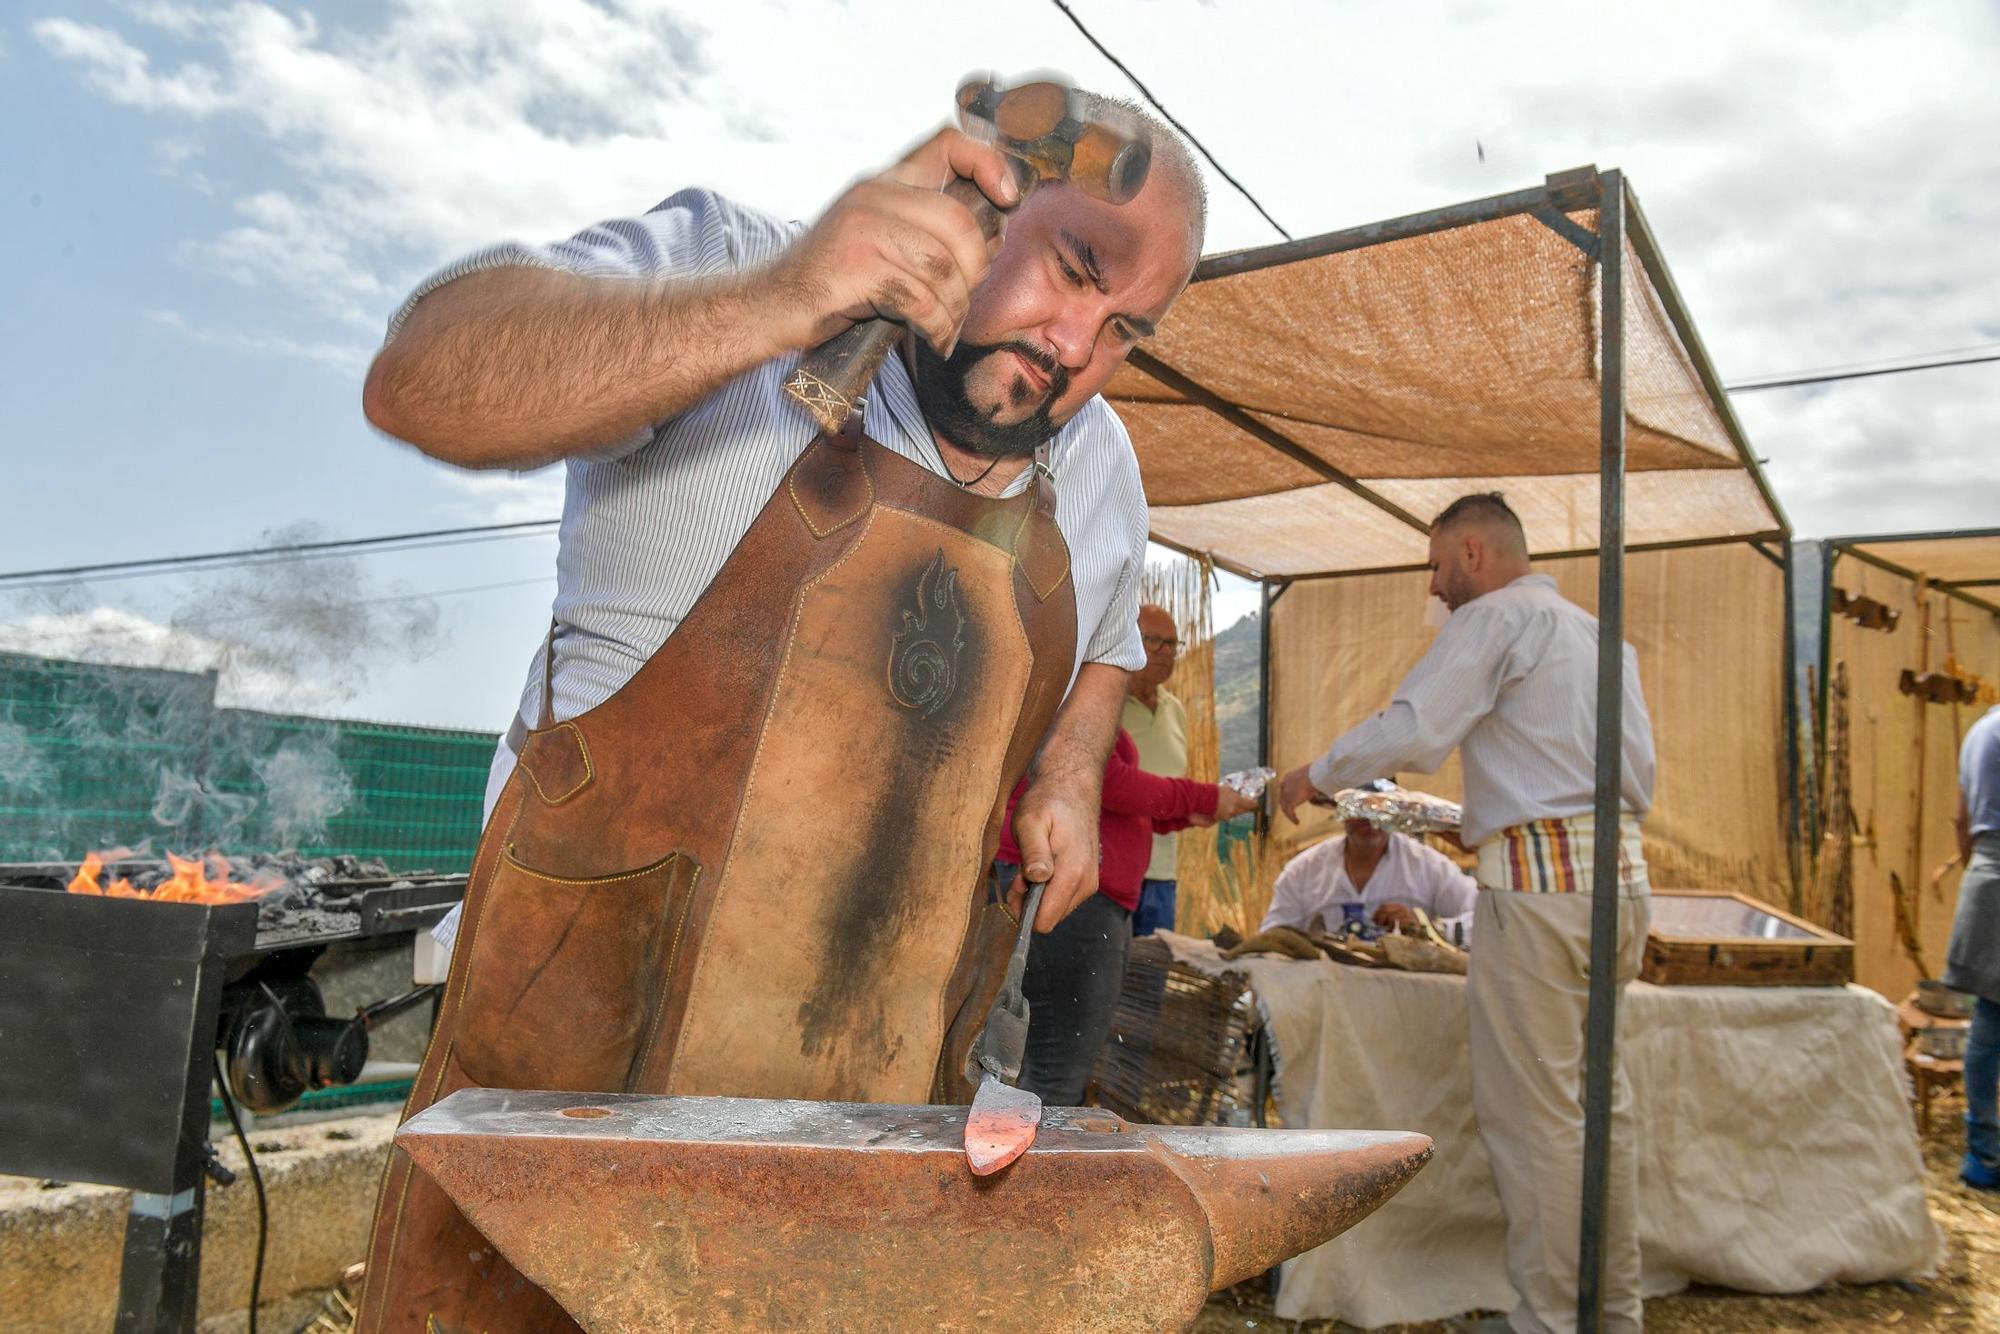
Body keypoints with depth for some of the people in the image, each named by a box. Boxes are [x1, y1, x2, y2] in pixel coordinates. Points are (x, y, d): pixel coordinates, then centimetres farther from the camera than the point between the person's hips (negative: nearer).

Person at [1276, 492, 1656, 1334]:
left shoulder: (1494, 617, -3)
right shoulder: (1597, 632, 22)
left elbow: (1412, 728, -14)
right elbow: (1640, 773, 23)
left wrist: (1315, 775, -2)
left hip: (1539, 880, -9)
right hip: (1621, 872, 9)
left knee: (1533, 1113, -3)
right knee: (1598, 1101, 14)